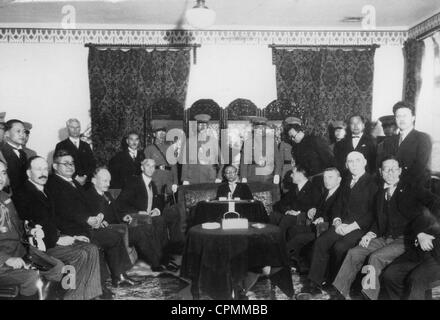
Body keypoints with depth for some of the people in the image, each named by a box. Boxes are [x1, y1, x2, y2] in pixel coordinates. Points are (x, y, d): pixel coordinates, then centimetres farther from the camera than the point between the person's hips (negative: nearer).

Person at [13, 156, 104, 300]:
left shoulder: (44, 192, 18)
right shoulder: (22, 195, -9)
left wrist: (70, 236, 8)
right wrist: (56, 240, -16)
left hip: (55, 239, 8)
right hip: (41, 246, -8)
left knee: (92, 249, -7)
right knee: (80, 255, -23)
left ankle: (90, 293, -7)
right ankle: (73, 296, -11)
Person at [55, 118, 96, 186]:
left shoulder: (86, 146, 16)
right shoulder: (60, 146, 5)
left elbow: (92, 164, 11)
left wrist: (85, 177, -6)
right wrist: (75, 178, -11)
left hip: (85, 182, 3)